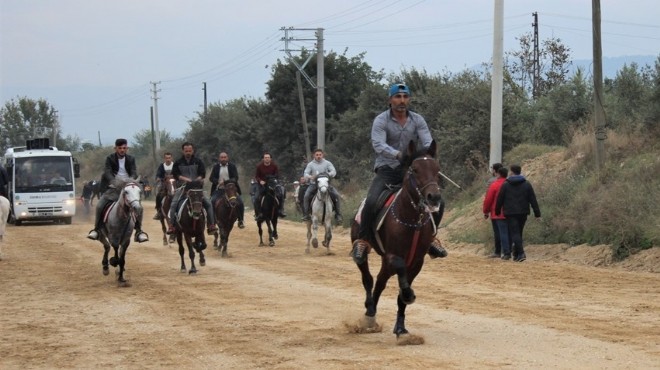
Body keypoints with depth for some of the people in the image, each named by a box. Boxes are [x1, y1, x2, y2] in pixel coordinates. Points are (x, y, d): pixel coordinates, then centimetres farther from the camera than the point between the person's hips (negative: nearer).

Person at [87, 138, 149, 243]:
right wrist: (114, 181, -34)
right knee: (100, 206, -17)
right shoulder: (110, 159, 0)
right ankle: (97, 229, -1)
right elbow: (107, 172, -14)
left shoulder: (131, 159, 6)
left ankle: (139, 231, -6)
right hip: (113, 188, -1)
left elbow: (134, 172, -6)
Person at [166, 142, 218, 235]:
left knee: (208, 204, -12)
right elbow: (175, 174, -3)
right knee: (173, 205, -20)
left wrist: (197, 180, -18)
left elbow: (203, 174, 0)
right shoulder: (178, 163, 4)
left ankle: (211, 225, -8)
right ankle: (171, 225, -17)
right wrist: (185, 179, -17)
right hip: (183, 187, -1)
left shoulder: (198, 162, 5)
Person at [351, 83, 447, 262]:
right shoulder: (381, 120, -7)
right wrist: (398, 154, -42)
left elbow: (428, 142, -8)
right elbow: (378, 145, -23)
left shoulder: (417, 120, 4)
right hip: (387, 169, -4)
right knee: (371, 202, -28)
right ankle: (362, 241, -13)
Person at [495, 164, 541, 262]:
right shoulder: (526, 184, 5)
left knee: (514, 233, -7)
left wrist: (497, 211, 13)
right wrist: (537, 213, 4)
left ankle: (521, 253, -24)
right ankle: (516, 254, 18)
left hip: (510, 213, -3)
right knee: (519, 233, 15)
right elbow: (533, 200, 3)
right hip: (523, 213, 3)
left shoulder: (505, 185, -2)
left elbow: (499, 200, 0)